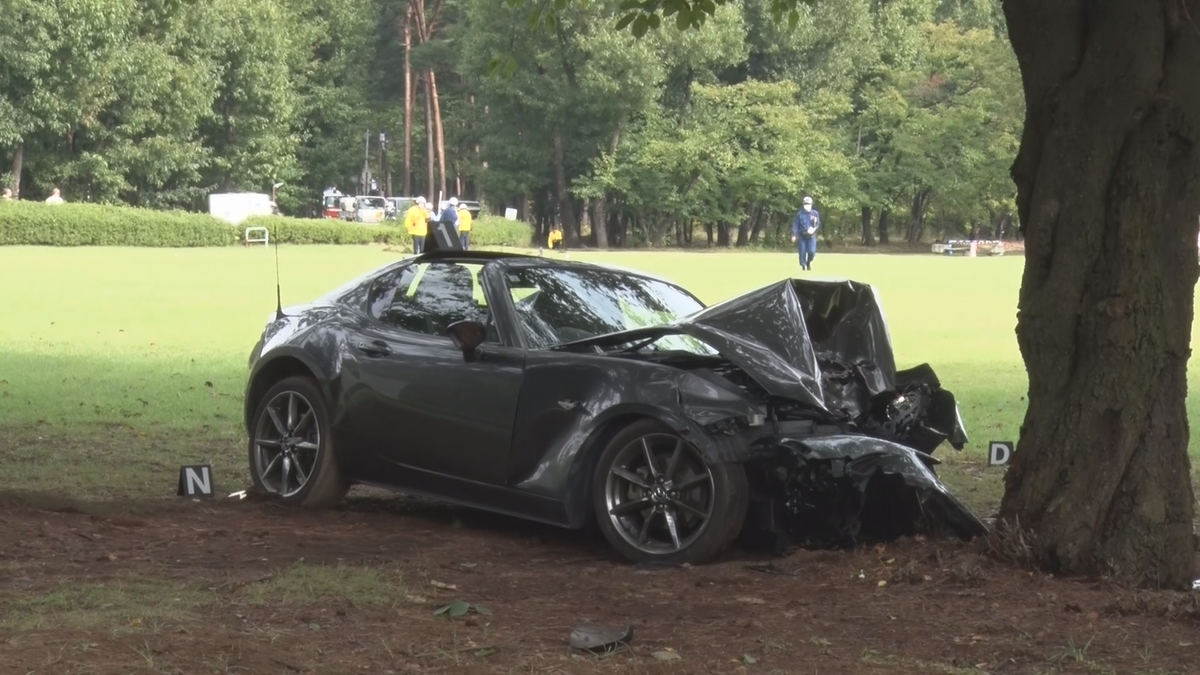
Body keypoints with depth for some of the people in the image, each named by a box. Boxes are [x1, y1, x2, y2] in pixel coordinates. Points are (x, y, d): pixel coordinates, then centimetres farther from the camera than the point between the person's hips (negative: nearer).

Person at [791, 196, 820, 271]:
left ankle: (809, 262, 17)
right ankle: (803, 265, 16)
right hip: (802, 236, 0)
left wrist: (813, 229, -15)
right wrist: (794, 235, -11)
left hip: (811, 236, 0)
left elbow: (818, 224, 6)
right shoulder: (800, 214, 1)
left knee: (812, 252, -12)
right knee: (802, 253, -2)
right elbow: (795, 224, -2)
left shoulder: (815, 213, 4)